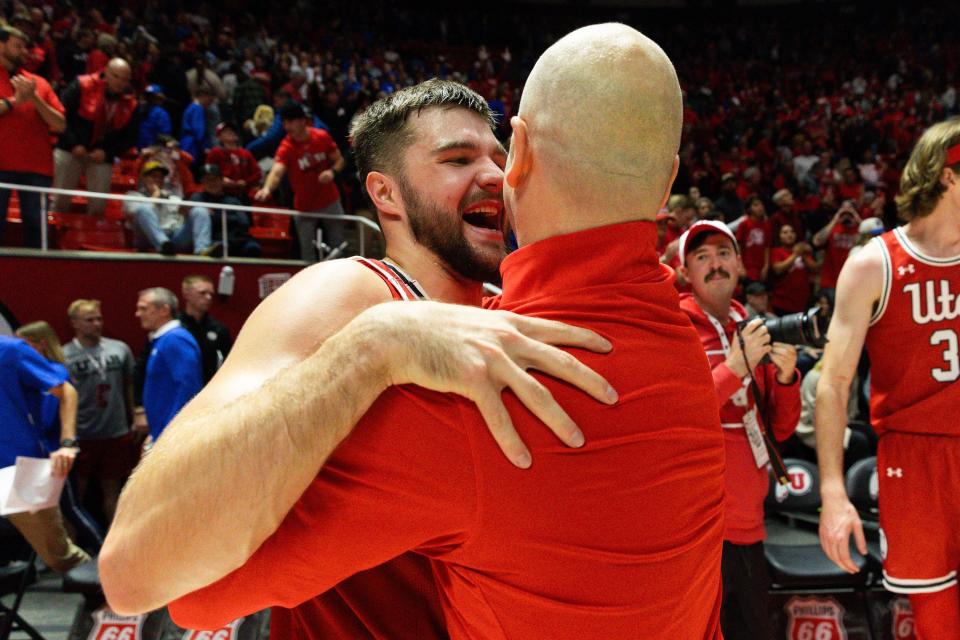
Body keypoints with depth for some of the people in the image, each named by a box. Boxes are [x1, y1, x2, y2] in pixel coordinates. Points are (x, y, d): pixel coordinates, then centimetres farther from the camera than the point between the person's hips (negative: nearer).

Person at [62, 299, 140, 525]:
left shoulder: (120, 349, 1)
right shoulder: (64, 356, -9)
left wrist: (136, 421, 7)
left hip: (117, 433, 3)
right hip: (81, 437, -3)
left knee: (112, 489, 14)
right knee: (77, 491, 9)